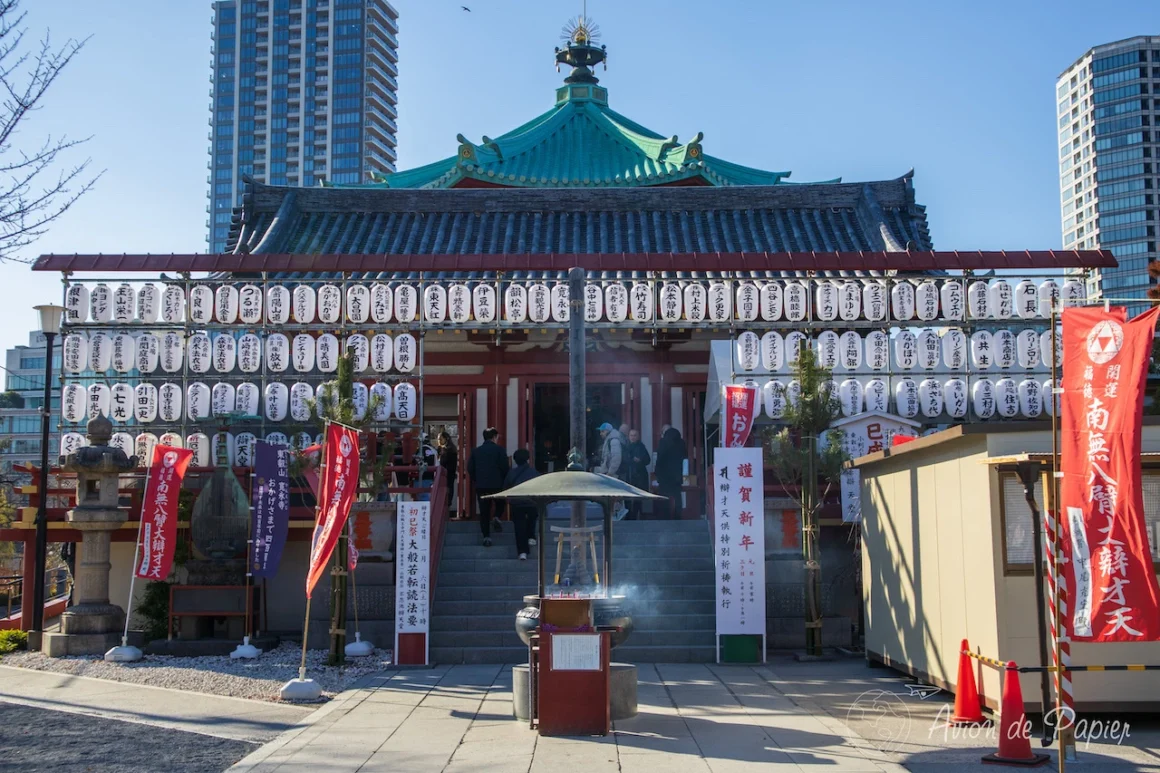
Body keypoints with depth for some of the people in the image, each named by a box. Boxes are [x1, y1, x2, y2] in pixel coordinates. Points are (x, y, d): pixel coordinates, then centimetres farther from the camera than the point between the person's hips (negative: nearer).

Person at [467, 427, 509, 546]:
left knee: (484, 512, 6)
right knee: (500, 503, 24)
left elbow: (470, 469, 5)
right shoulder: (499, 449, -5)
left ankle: (486, 537, 2)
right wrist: (505, 481, 5)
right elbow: (505, 467, -10)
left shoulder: (476, 451, 7)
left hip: (481, 486, 3)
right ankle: (496, 517, -3)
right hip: (497, 484, -3)